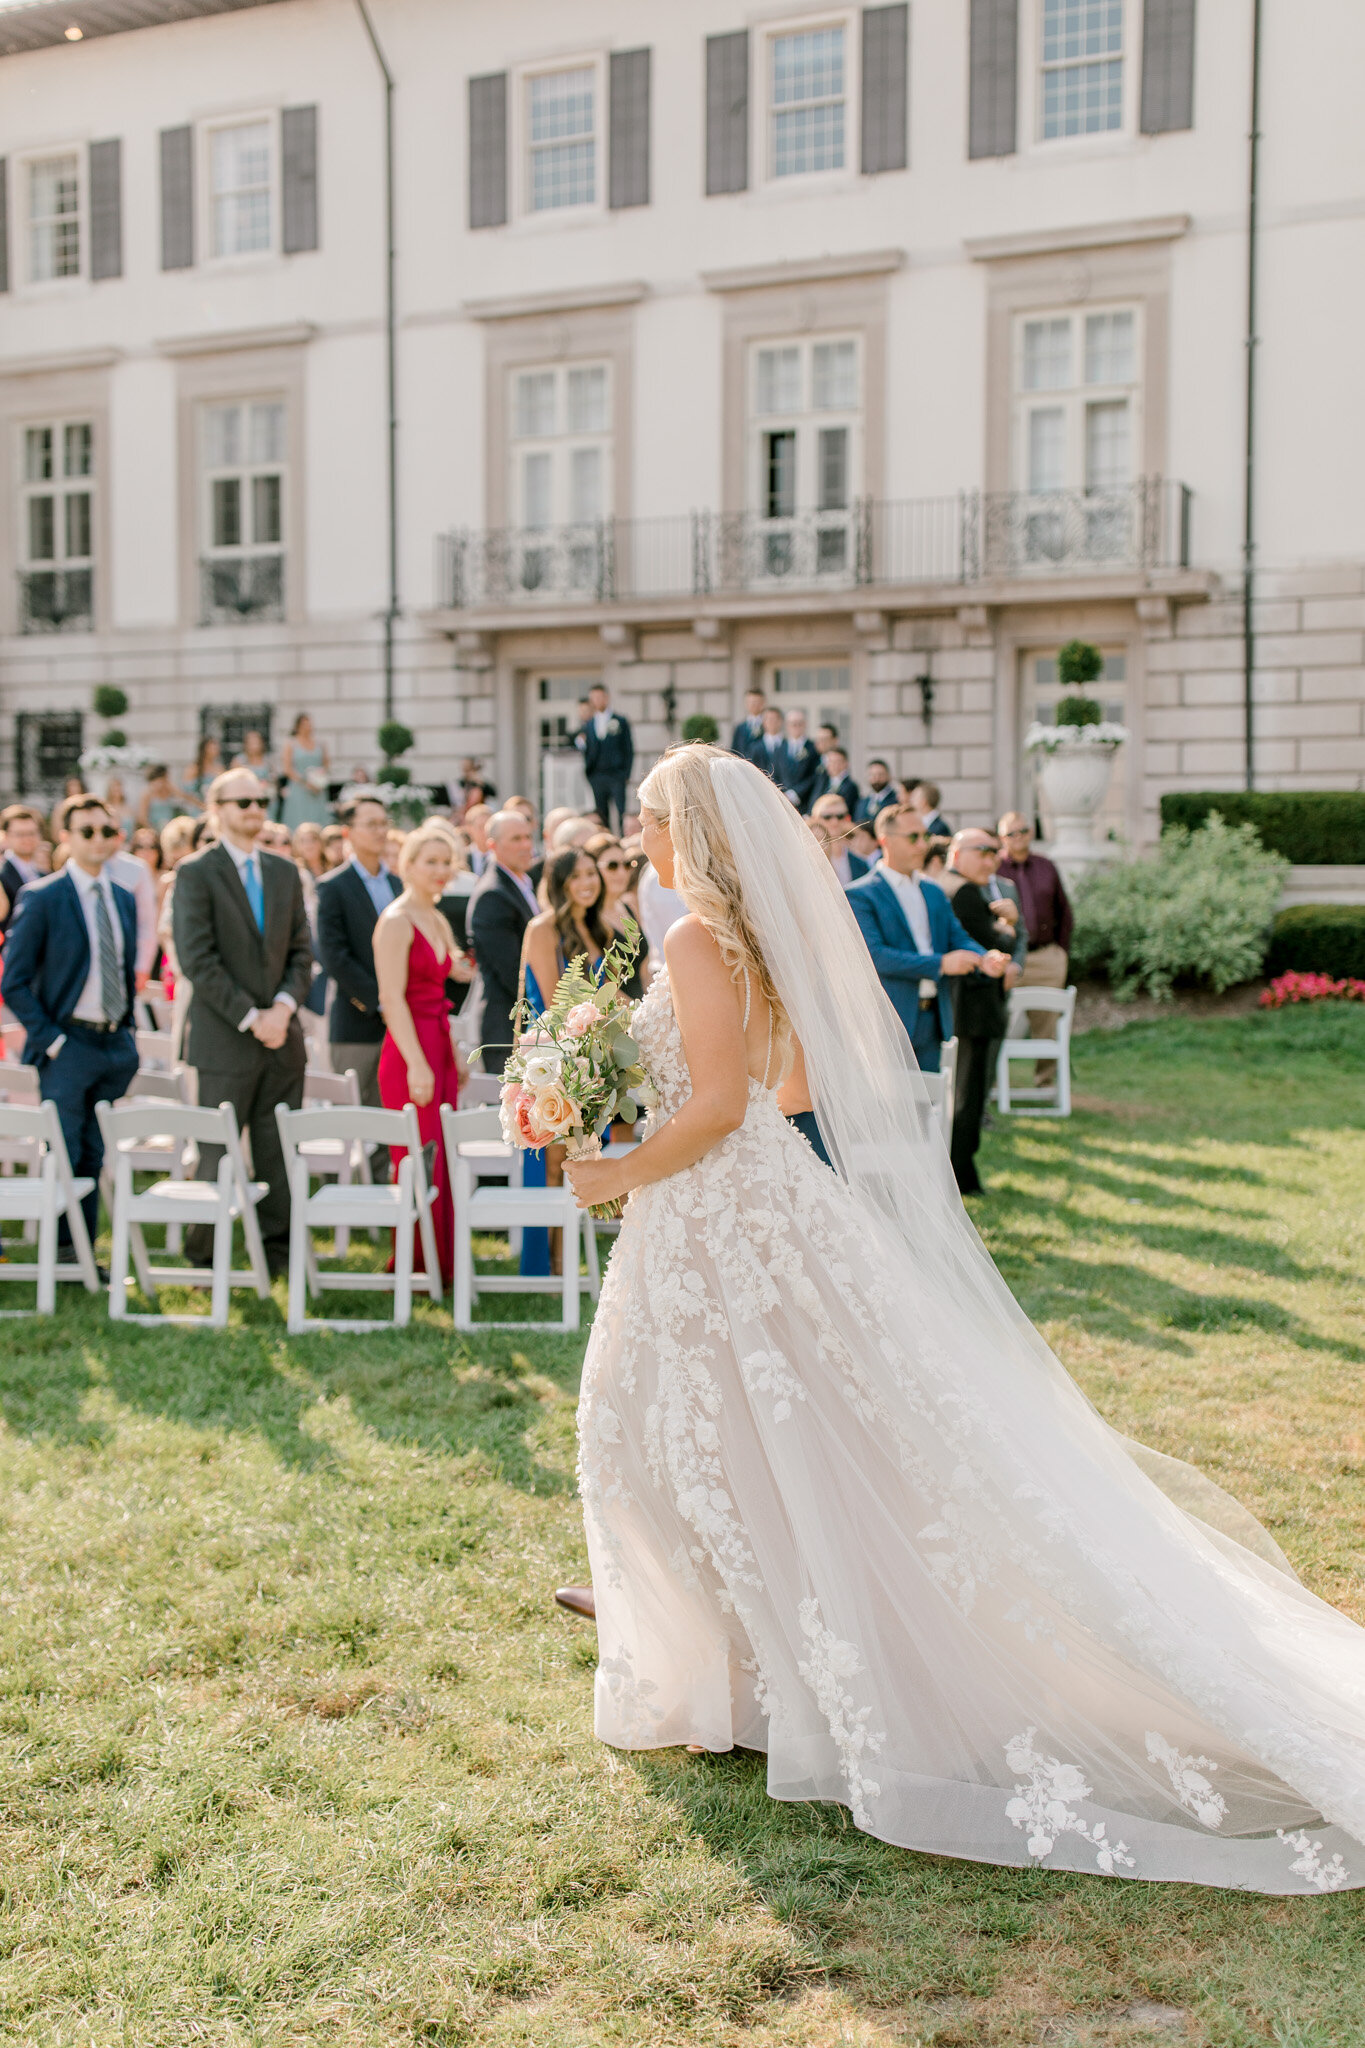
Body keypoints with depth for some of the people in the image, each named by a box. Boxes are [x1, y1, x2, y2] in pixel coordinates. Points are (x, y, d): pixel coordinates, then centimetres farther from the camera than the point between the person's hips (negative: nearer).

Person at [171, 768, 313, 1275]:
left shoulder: (285, 872, 13)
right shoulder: (195, 873, -5)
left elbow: (301, 950, 11)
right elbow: (197, 960, -12)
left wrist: (284, 1006, -6)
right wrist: (251, 1018, -14)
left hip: (282, 1036, 5)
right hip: (225, 1040, -5)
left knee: (279, 1152, 7)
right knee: (217, 1155, 1)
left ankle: (278, 1253, 14)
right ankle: (202, 1256, 12)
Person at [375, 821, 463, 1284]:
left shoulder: (438, 921, 16)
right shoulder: (396, 920, -10)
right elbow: (392, 998, -17)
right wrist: (417, 1064, -22)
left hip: (438, 1050, 8)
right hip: (409, 1054, -8)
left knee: (440, 1161, 10)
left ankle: (440, 1263, 17)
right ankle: (414, 1267, 3)